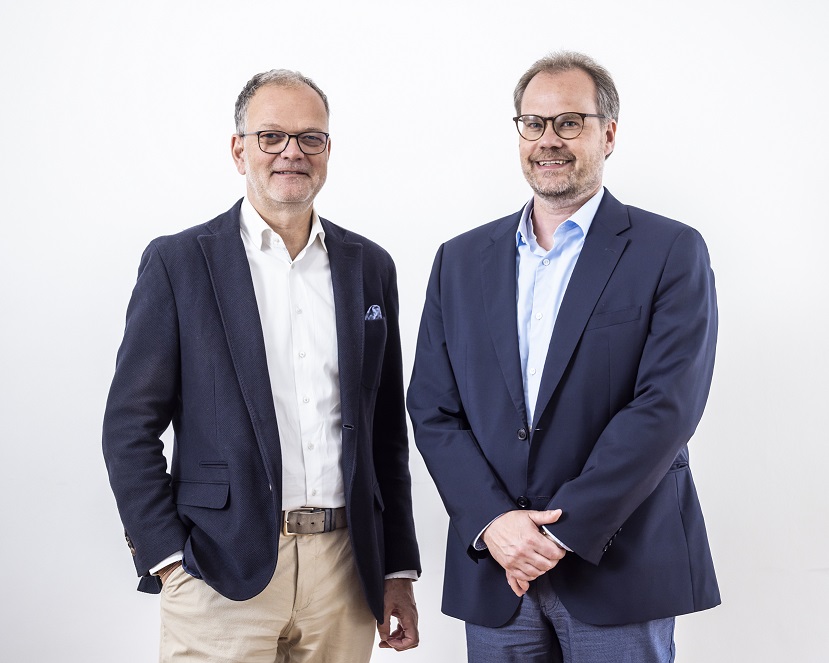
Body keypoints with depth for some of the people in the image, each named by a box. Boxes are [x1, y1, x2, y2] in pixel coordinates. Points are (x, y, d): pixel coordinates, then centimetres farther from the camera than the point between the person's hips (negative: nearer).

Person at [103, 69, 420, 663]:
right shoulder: (178, 263, 0)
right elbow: (130, 428, -2)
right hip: (222, 572, -3)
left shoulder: (370, 267, 10)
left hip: (344, 569, 3)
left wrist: (398, 570, 10)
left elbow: (387, 430, 13)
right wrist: (169, 562, -9)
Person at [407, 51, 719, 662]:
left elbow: (666, 406, -12)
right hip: (494, 575, 3)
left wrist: (563, 529, -16)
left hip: (620, 572, -3)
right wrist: (493, 521, -10)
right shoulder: (462, 261, 9)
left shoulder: (671, 253, -2)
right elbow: (433, 411, 5)